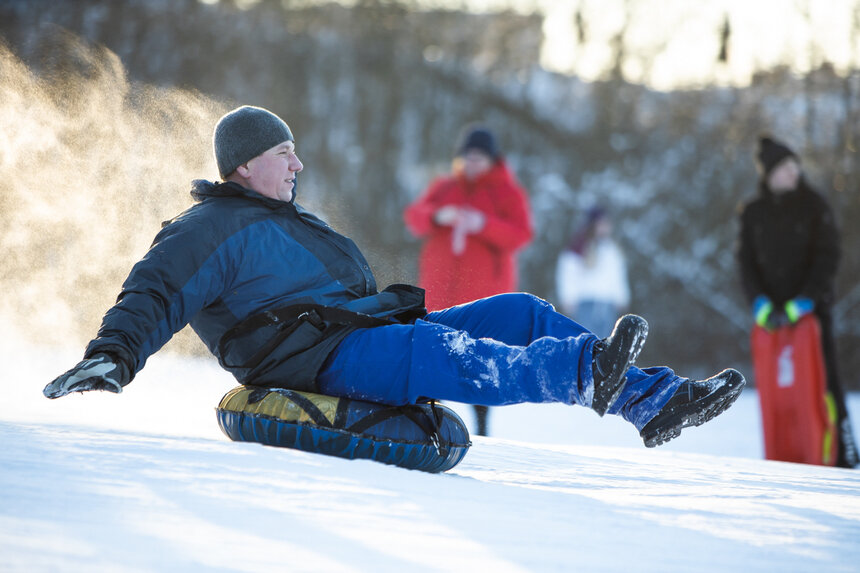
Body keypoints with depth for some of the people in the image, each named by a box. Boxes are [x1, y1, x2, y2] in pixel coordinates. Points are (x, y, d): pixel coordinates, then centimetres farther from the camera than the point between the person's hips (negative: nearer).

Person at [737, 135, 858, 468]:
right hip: (771, 313, 3)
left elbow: (827, 260, -4)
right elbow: (747, 262, 6)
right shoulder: (753, 213, 8)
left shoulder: (814, 207, 0)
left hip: (812, 307, -3)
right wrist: (761, 304, -9)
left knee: (823, 378, -7)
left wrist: (802, 304, -13)